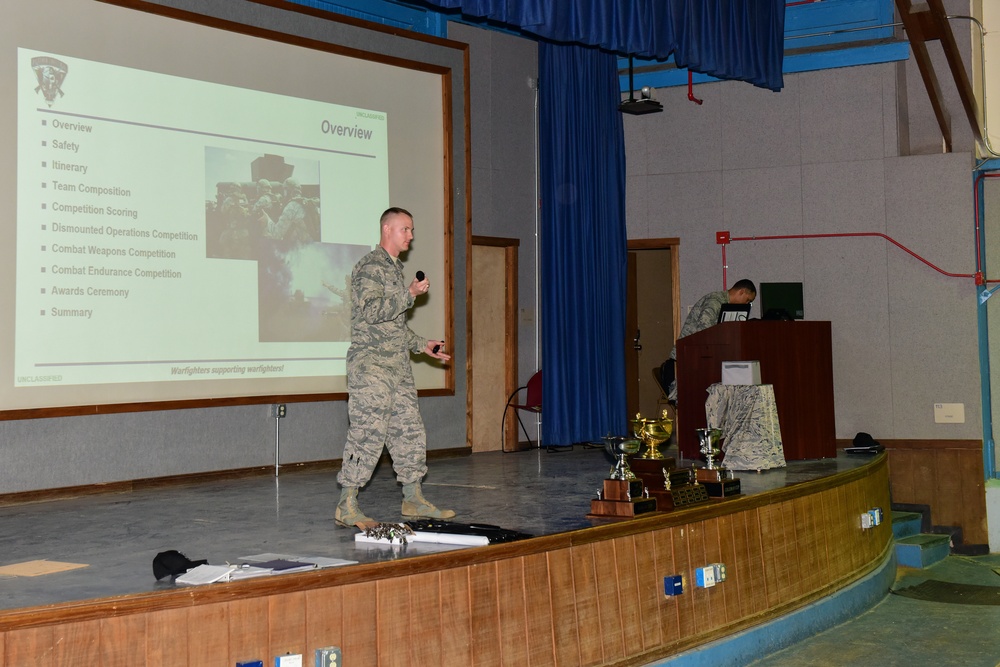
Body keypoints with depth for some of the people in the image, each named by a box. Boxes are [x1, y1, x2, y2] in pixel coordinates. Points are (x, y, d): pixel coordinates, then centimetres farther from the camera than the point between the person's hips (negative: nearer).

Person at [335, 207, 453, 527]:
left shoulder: (395, 268, 21)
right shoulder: (370, 266, -8)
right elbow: (371, 311, -20)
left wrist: (422, 344, 20)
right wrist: (410, 293, -16)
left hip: (398, 366, 9)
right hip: (371, 364, -9)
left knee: (409, 430, 8)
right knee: (368, 433, -10)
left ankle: (414, 500, 15)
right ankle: (347, 506, -4)